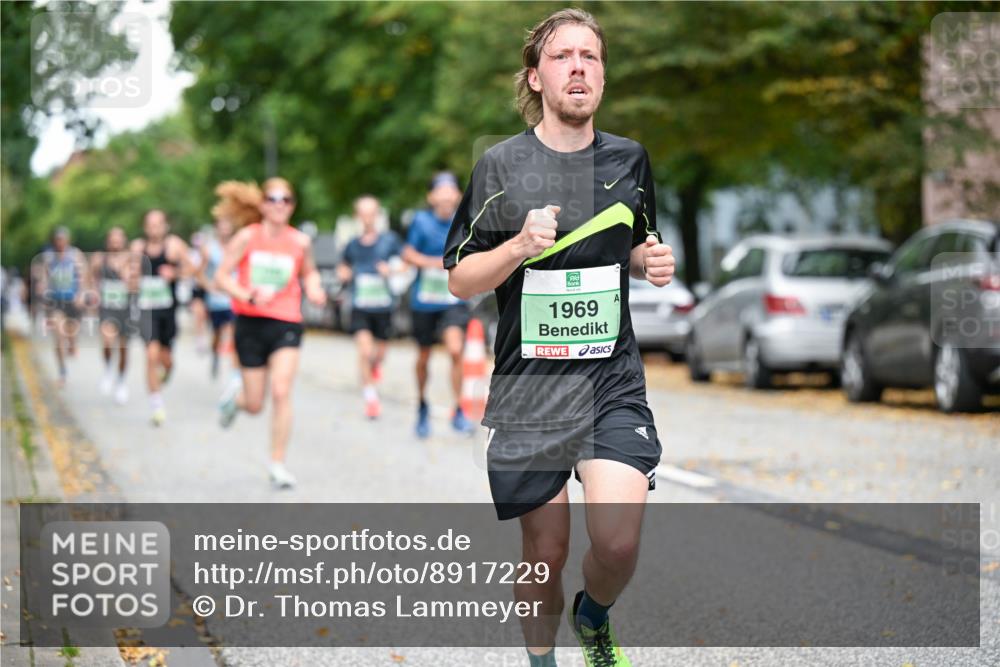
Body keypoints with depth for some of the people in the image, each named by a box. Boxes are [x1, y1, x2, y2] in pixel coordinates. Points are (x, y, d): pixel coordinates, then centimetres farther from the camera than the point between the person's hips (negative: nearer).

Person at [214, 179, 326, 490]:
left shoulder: (300, 241, 2)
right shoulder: (248, 237, -4)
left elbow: (309, 272, 20)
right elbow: (221, 276, -4)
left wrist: (314, 288, -2)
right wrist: (248, 295, -20)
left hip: (286, 323, 0)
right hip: (251, 323, 0)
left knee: (281, 391, -17)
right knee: (255, 405, 5)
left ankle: (278, 463, -5)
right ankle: (236, 395, 45)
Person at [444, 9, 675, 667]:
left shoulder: (629, 158, 8)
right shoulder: (502, 164, -3)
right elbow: (461, 280, -1)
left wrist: (654, 261, 0)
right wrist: (520, 245, -19)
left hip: (613, 383, 2)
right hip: (529, 389, -2)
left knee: (618, 543, -13)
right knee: (546, 551, 4)